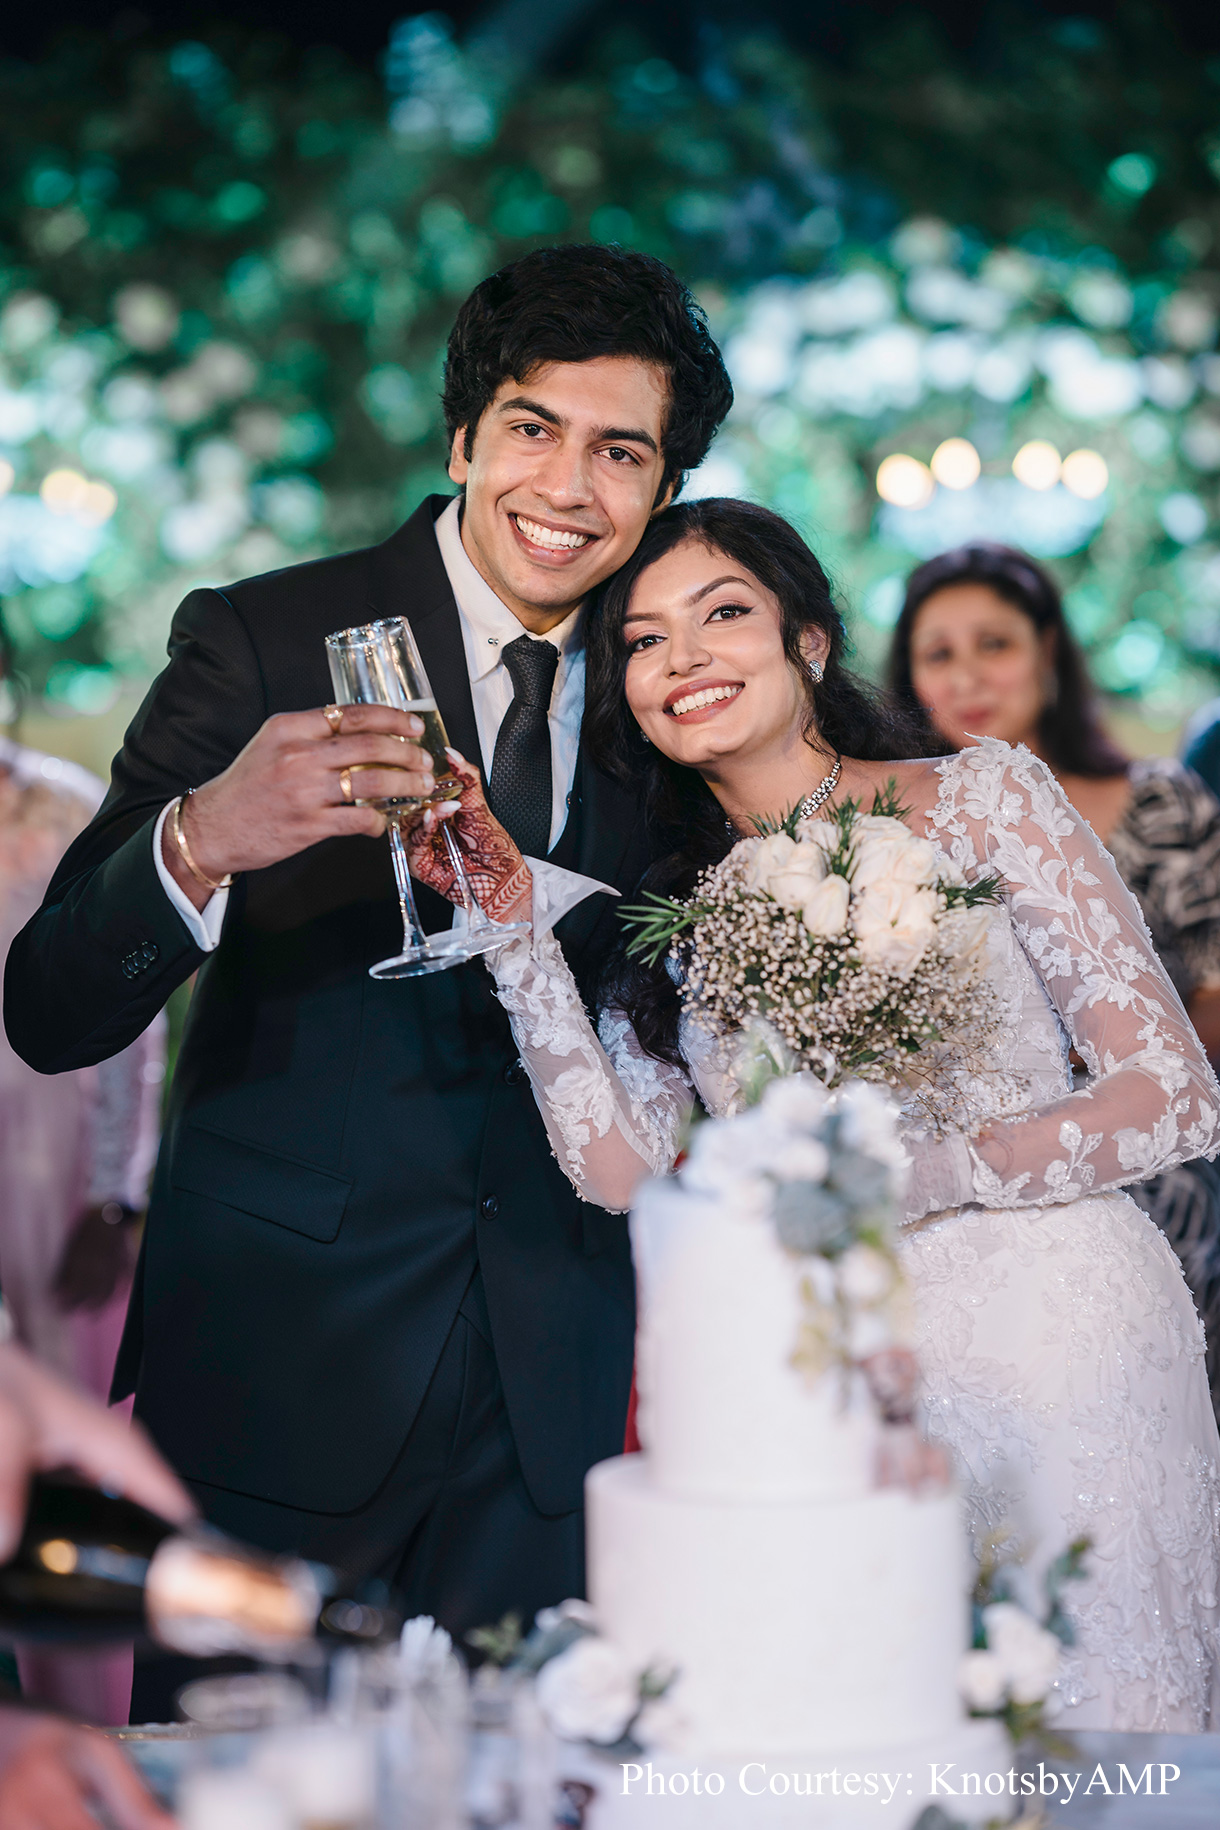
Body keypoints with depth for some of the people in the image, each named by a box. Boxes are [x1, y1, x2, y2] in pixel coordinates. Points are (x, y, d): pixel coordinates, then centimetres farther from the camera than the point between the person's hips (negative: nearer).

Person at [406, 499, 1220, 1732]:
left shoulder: (980, 798, -2)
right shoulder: (667, 902, 10)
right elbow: (623, 1167, -4)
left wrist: (947, 1165, -20)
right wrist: (516, 930, -9)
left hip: (1061, 1352, -3)